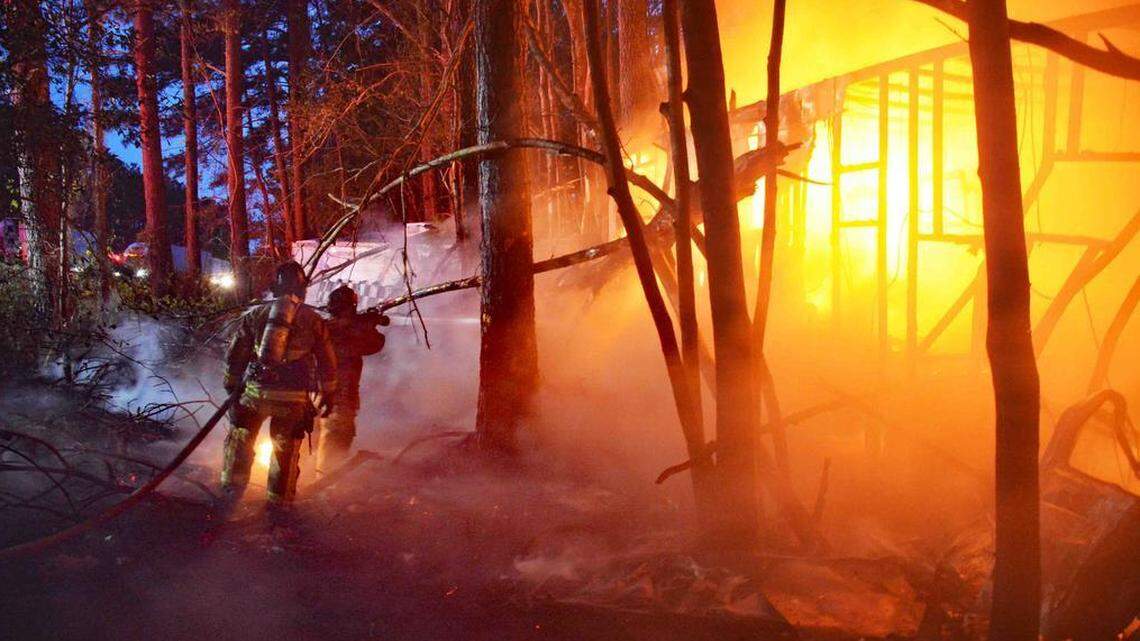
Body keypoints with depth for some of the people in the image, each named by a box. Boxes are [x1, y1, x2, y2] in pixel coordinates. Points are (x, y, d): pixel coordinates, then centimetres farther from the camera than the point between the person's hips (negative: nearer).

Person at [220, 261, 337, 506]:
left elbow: (234, 354, 8)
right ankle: (279, 499, 20)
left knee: (241, 438, 20)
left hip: (256, 391, 1)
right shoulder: (314, 320, 3)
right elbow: (327, 362, 6)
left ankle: (232, 487, 24)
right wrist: (328, 394, 16)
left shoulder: (256, 313, 5)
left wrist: (231, 385, 19)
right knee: (286, 449, 12)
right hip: (293, 398, 0)